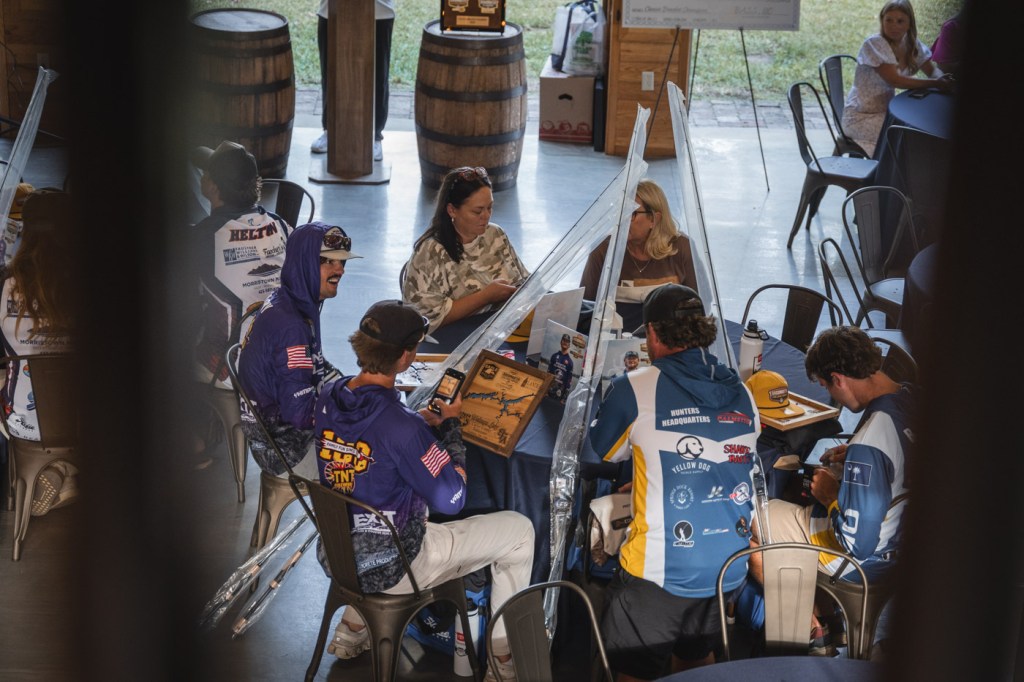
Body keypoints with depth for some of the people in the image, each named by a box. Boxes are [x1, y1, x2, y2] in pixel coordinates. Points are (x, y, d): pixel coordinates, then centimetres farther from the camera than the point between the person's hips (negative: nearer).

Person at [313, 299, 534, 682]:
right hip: (393, 570, -7)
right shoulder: (399, 426, -32)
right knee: (518, 529, 8)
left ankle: (353, 628, 36)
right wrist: (450, 425, -11)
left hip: (339, 556, 7)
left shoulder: (328, 399, -9)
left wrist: (425, 423, 1)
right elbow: (451, 499, -21)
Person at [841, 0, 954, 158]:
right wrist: (935, 84, -32)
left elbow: (932, 70, 7)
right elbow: (894, 80, -27)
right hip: (861, 117, -7)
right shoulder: (874, 44, -20)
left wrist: (944, 79, -18)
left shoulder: (912, 45, 1)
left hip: (885, 111, 7)